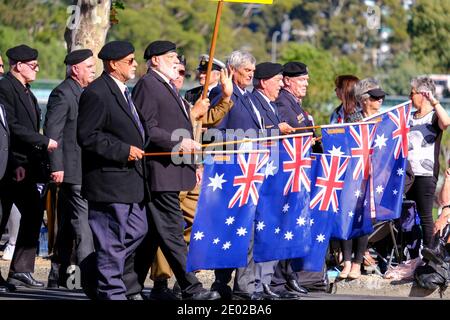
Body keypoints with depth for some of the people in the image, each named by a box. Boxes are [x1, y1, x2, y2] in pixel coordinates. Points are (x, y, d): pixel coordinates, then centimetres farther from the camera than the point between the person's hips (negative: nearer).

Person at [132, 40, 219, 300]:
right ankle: (191, 288, -12)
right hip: (160, 171, -10)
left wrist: (192, 165, 25)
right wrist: (179, 142, -21)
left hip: (173, 170, 10)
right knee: (172, 231, -9)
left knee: (153, 233, 12)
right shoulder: (147, 85, -9)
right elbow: (147, 129, -17)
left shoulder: (169, 88, 22)